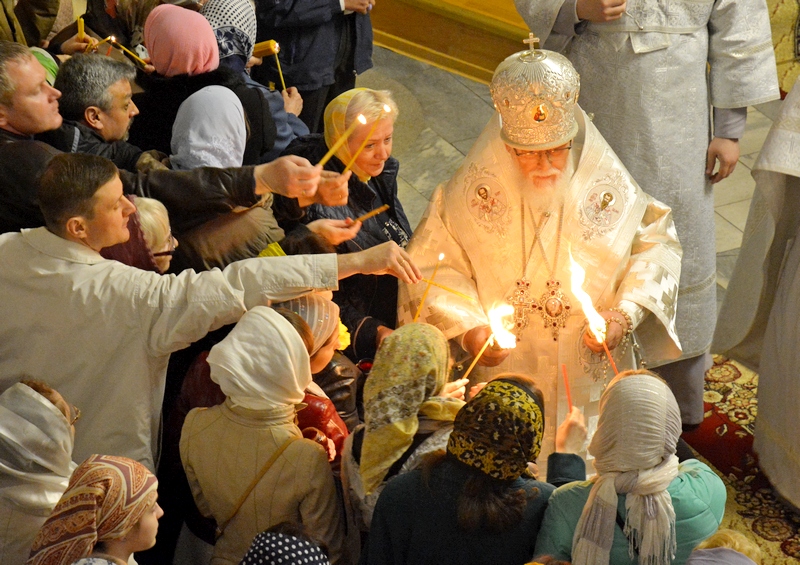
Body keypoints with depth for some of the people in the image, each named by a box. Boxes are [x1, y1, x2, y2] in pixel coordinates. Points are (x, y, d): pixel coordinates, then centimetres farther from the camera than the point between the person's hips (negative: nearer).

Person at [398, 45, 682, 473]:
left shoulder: (608, 182, -5)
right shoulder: (476, 187, -7)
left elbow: (657, 242, 7)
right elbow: (431, 264, -1)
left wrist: (626, 312, -8)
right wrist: (467, 328, -15)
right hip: (503, 381, 0)